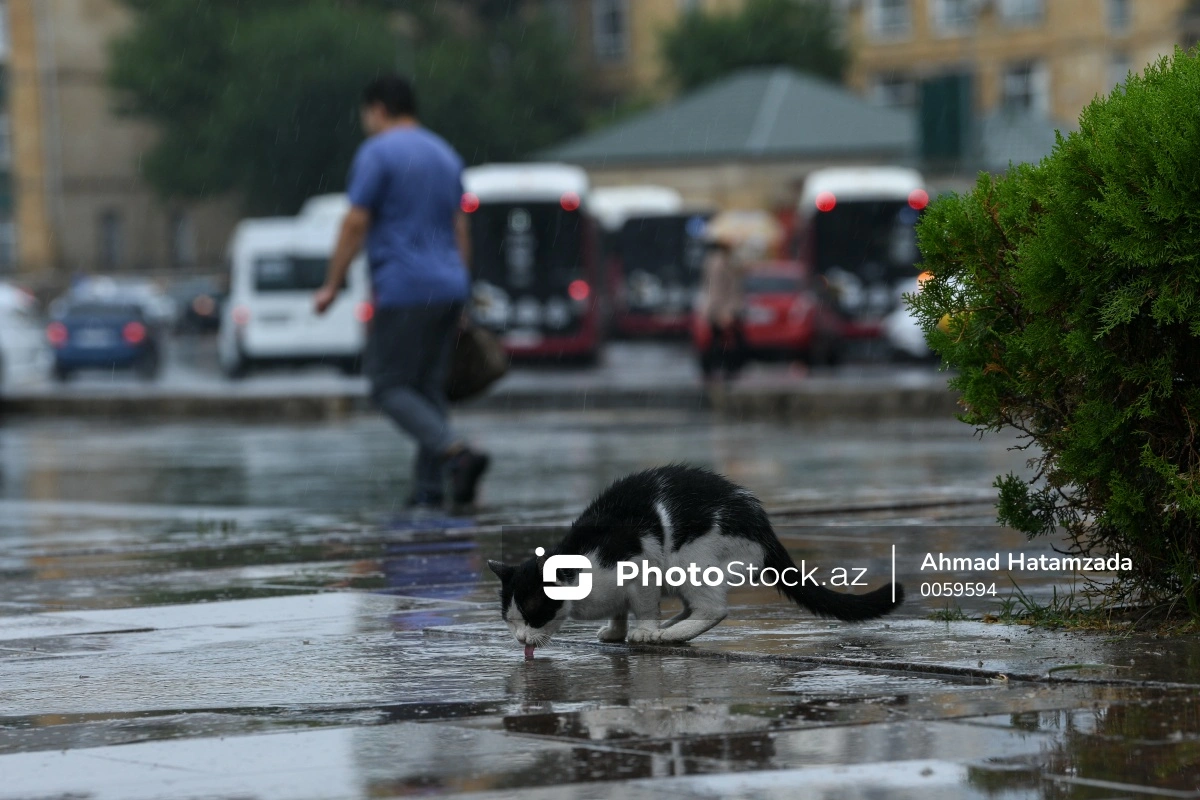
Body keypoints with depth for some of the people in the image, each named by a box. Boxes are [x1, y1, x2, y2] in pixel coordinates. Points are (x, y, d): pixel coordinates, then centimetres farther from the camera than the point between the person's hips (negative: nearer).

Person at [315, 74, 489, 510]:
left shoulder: (378, 153, -7)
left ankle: (457, 452, -22)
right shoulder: (445, 155, 18)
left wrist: (332, 286, -4)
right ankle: (428, 489, 4)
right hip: (448, 288, 8)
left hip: (404, 291, -8)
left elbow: (355, 224, -10)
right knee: (428, 387, 9)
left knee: (389, 385, -4)